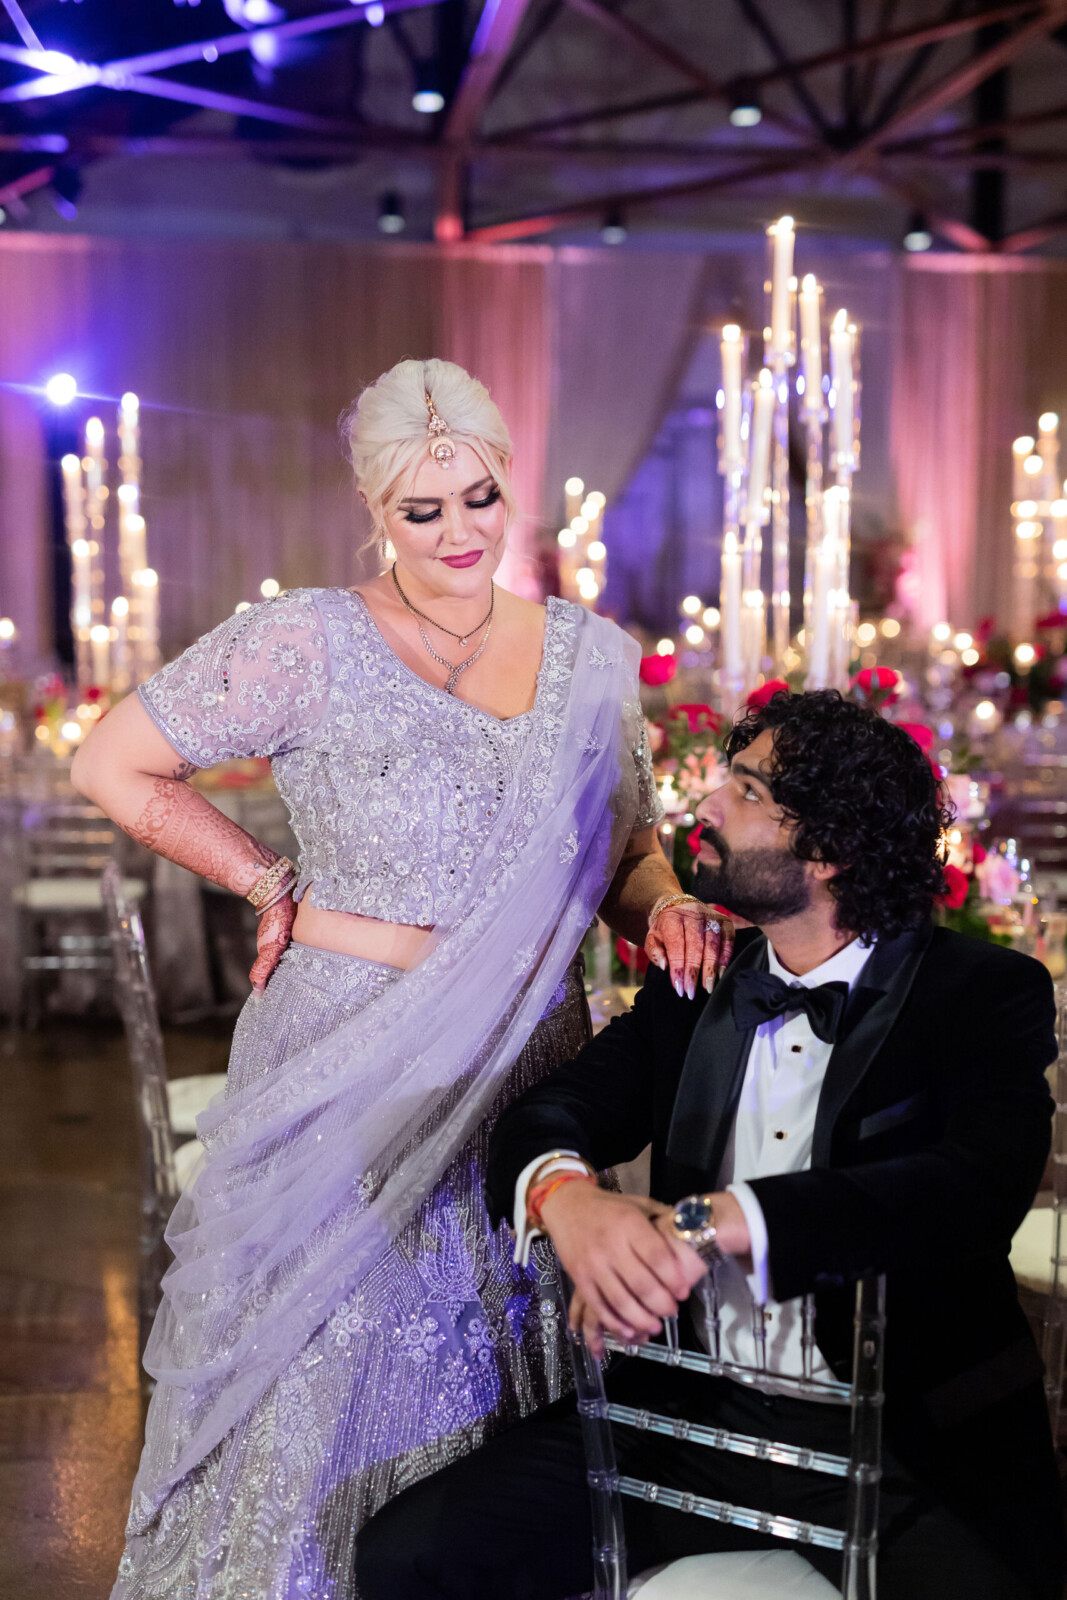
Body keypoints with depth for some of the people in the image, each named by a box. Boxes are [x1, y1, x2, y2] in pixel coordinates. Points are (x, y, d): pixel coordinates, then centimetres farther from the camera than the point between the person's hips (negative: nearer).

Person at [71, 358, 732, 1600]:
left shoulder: (593, 656, 5)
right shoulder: (311, 645, -9)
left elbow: (628, 850, 15)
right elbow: (112, 766, -6)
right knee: (330, 1403, 6)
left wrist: (669, 905, -9)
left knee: (500, 1394, 14)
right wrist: (289, 897, -9)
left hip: (527, 1093, 4)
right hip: (349, 1099, -4)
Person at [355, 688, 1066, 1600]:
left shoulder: (987, 995, -6)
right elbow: (552, 1112, 1)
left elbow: (981, 1185, -23)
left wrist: (710, 1221, -33)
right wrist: (566, 1196, -25)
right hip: (691, 1415, 4)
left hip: (904, 1445, -3)